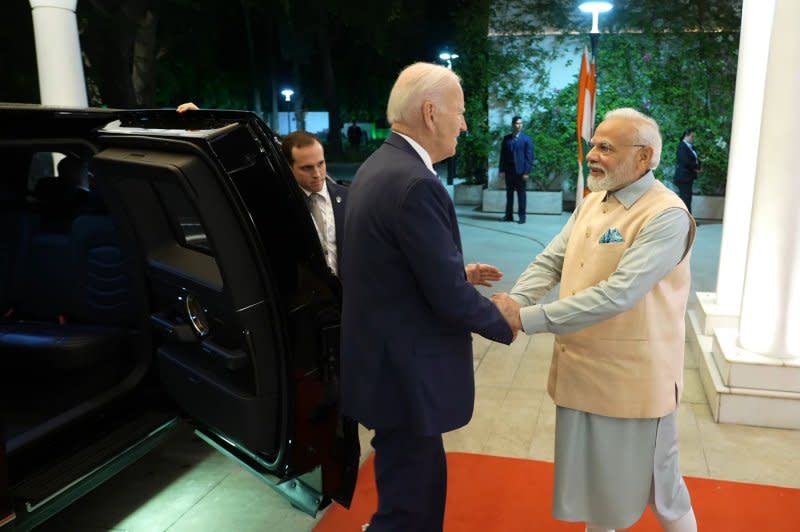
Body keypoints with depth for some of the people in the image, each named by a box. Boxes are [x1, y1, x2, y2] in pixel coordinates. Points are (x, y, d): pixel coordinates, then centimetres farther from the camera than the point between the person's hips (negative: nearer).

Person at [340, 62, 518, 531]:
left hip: (388, 360, 10)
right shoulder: (415, 183, -24)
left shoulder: (379, 166, 7)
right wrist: (505, 321, -5)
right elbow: (449, 297, -22)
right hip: (405, 373, -10)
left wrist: (459, 271, 15)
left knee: (417, 492, 24)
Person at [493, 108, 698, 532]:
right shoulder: (593, 202, 6)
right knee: (592, 475, 22)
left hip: (632, 377, -7)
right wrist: (515, 301, -18)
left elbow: (616, 295, -29)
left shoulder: (667, 216, -20)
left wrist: (527, 319, -29)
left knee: (653, 481, 13)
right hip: (581, 369, 7)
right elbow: (550, 262, 1)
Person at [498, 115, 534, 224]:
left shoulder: (527, 139, 0)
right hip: (509, 170, 3)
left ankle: (522, 216, 6)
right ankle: (509, 215, 12)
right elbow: (503, 155, 8)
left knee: (521, 194, 2)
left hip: (520, 171, -3)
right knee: (509, 193, 7)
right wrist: (502, 170, 0)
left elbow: (529, 156, -4)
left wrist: (527, 172, -12)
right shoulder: (506, 138, 9)